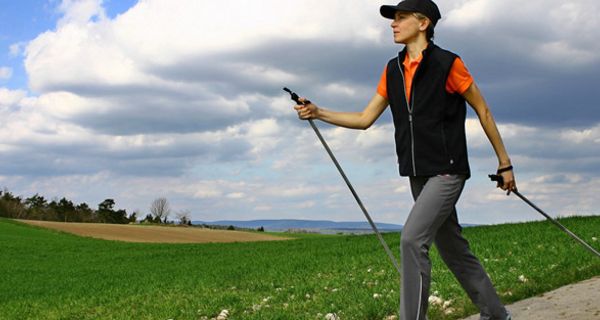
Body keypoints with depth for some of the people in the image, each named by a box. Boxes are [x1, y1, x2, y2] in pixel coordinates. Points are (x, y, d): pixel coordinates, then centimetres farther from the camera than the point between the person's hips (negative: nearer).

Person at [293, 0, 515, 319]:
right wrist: (318, 112, -1)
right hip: (418, 174, 7)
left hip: (447, 172, -7)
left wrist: (504, 163, 3)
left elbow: (483, 111, -1)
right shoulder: (393, 70, 9)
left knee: (412, 239, -21)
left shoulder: (448, 64, -9)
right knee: (452, 248, 14)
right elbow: (365, 119, 11)